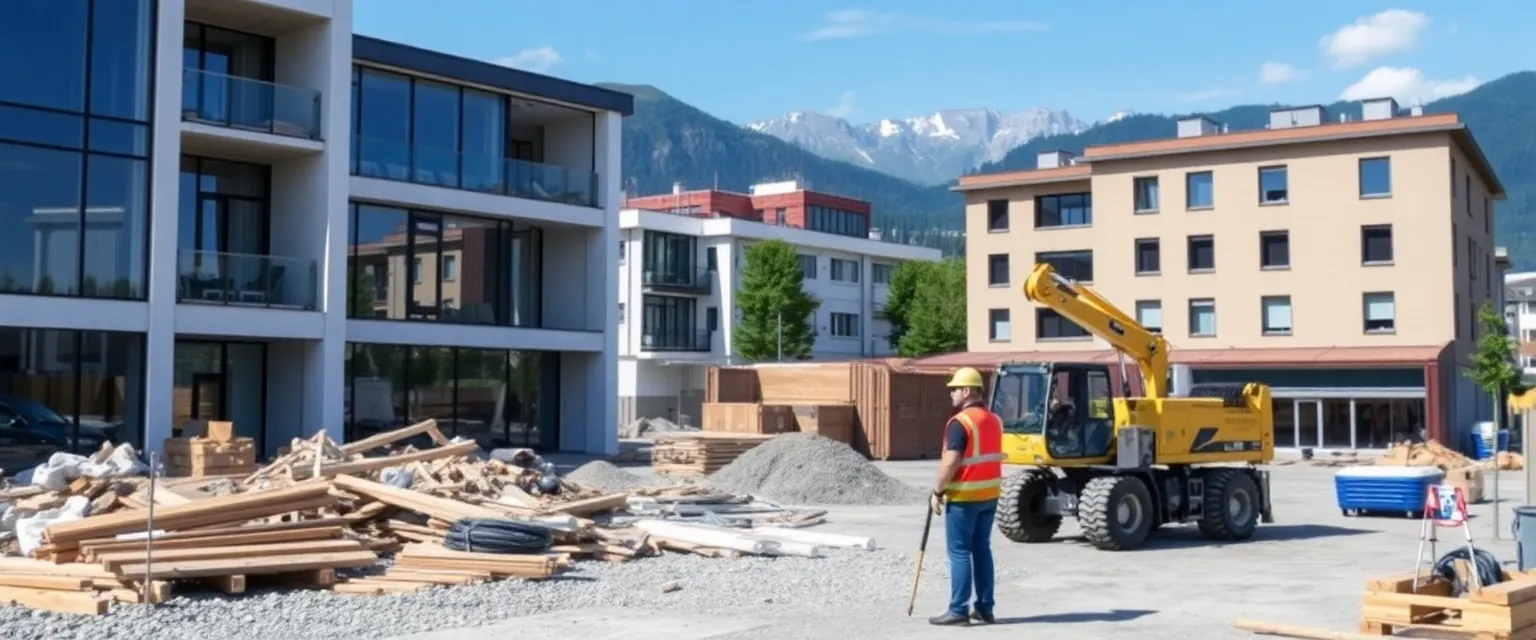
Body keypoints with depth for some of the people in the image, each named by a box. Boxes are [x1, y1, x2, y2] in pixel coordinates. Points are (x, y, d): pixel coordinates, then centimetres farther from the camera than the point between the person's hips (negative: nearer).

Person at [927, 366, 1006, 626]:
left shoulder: (960, 422, -16)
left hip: (964, 496, -8)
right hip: (989, 494, 8)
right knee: (982, 549, 12)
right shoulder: (994, 420, 12)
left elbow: (950, 462, -20)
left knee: (959, 552, -3)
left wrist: (937, 491, -13)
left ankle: (959, 610, -2)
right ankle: (984, 608, 14)